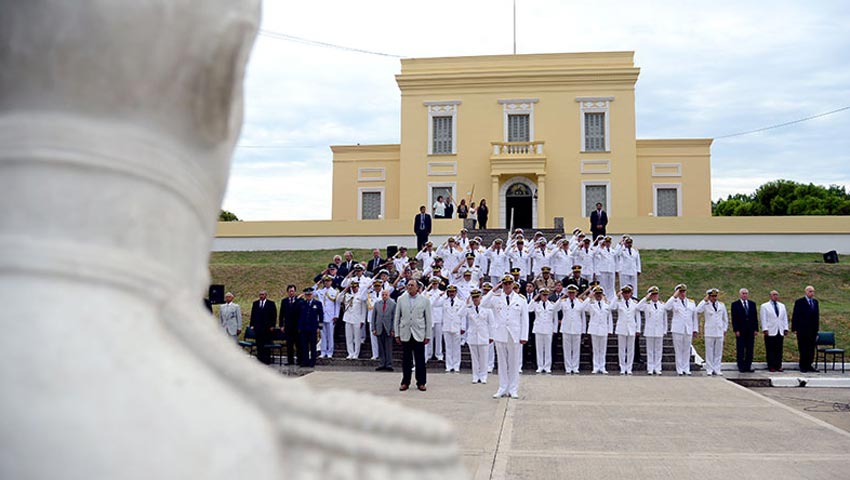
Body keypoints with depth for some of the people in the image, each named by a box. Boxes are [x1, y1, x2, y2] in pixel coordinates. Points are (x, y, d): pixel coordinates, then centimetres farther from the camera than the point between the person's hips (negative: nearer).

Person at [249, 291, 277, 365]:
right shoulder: (255, 303, 12)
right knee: (259, 344, 5)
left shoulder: (271, 304, 1)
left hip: (267, 327, -3)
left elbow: (274, 316, -2)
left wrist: (272, 326, -8)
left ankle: (267, 360, 6)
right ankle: (259, 359, 11)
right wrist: (252, 324, 6)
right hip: (257, 327, 3)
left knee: (267, 345, 0)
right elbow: (253, 314, 13)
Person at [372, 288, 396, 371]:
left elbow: (395, 318, -1)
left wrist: (393, 330, -6)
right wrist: (373, 329, 2)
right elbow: (373, 317, 9)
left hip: (388, 329, -2)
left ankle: (389, 365, 5)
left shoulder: (393, 304, 1)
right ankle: (381, 365, 11)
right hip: (379, 329, 2)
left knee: (388, 348, 1)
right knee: (381, 348, 6)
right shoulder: (377, 304, 9)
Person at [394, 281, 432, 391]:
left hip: (419, 335, -1)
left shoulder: (425, 300, 2)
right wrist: (397, 334, 4)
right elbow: (397, 317, 8)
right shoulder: (401, 299, 6)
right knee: (406, 360, 5)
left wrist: (428, 336, 1)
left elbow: (428, 319, 4)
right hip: (405, 334, 1)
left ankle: (421, 382, 13)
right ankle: (405, 382, 15)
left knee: (420, 360, 3)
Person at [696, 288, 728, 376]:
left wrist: (725, 329, 11)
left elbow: (725, 319, 18)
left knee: (718, 352, 5)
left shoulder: (722, 305, 11)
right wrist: (705, 300, -16)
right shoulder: (705, 305, 0)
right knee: (709, 352, 0)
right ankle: (709, 370, 5)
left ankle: (717, 369, 10)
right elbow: (697, 310, -21)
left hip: (720, 332, 3)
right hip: (709, 332, -3)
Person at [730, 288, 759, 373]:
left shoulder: (752, 304, 11)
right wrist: (736, 330, -11)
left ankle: (748, 366, 9)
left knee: (750, 350, 4)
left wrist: (756, 329, 3)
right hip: (740, 331, -3)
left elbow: (755, 317, 10)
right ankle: (741, 367, 5)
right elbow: (734, 319, -3)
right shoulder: (735, 304, 0)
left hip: (750, 331, 3)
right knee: (740, 350, 0)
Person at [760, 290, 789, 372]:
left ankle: (778, 366, 8)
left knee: (779, 350, 3)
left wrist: (786, 328, 7)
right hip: (770, 332, -4)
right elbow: (763, 319, -1)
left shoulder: (782, 306, 18)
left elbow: (785, 318, 16)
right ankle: (771, 366, 2)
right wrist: (765, 329, -10)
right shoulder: (764, 306, 4)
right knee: (770, 350, -3)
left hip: (780, 332, 4)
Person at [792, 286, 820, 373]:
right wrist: (794, 329, -9)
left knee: (811, 349, 6)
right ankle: (803, 366, 5)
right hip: (803, 330, -5)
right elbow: (795, 316, -5)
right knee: (803, 349, -1)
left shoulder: (815, 302, 12)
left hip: (813, 330, 5)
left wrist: (817, 327, 11)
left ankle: (809, 365, 13)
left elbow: (817, 315, 15)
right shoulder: (799, 302, -4)